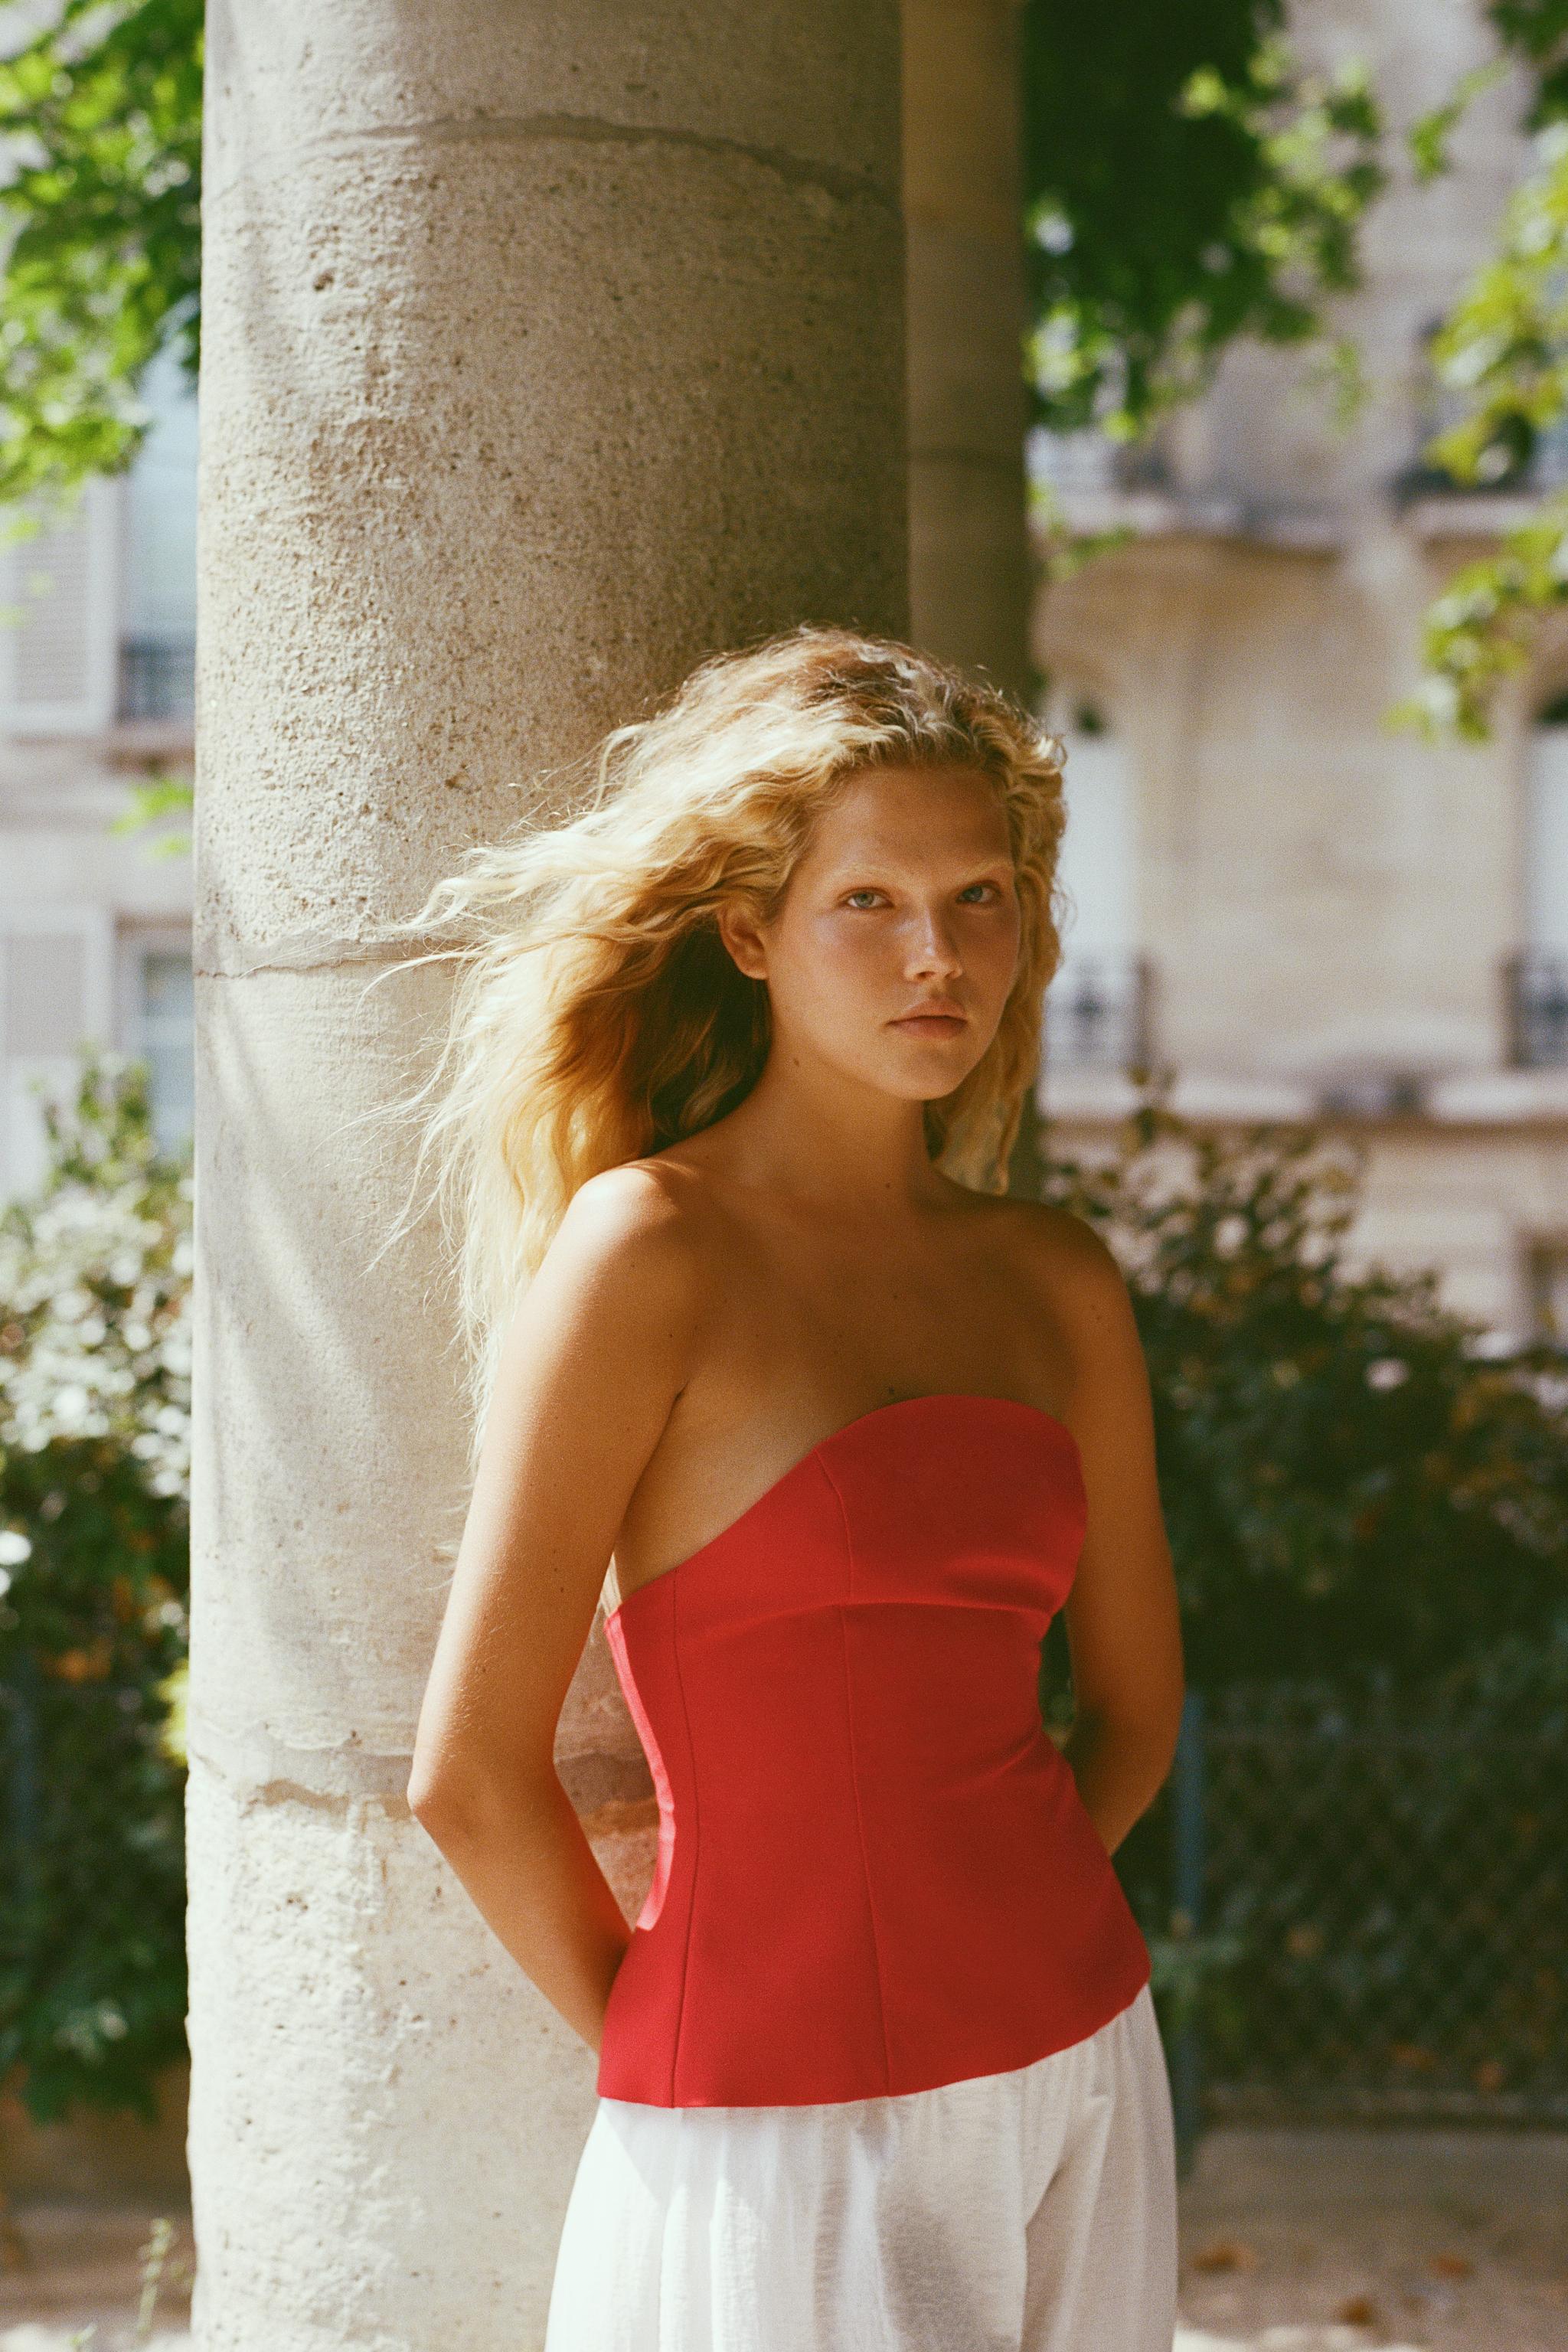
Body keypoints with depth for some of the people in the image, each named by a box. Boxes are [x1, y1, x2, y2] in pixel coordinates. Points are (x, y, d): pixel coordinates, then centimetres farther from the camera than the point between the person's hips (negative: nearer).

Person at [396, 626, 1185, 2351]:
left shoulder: (1055, 1282, 6)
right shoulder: (646, 1251, -11)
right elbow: (472, 1772, -12)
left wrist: (973, 1934, 9)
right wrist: (665, 2043, 0)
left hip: (1086, 2100, 5)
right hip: (786, 2149, -5)